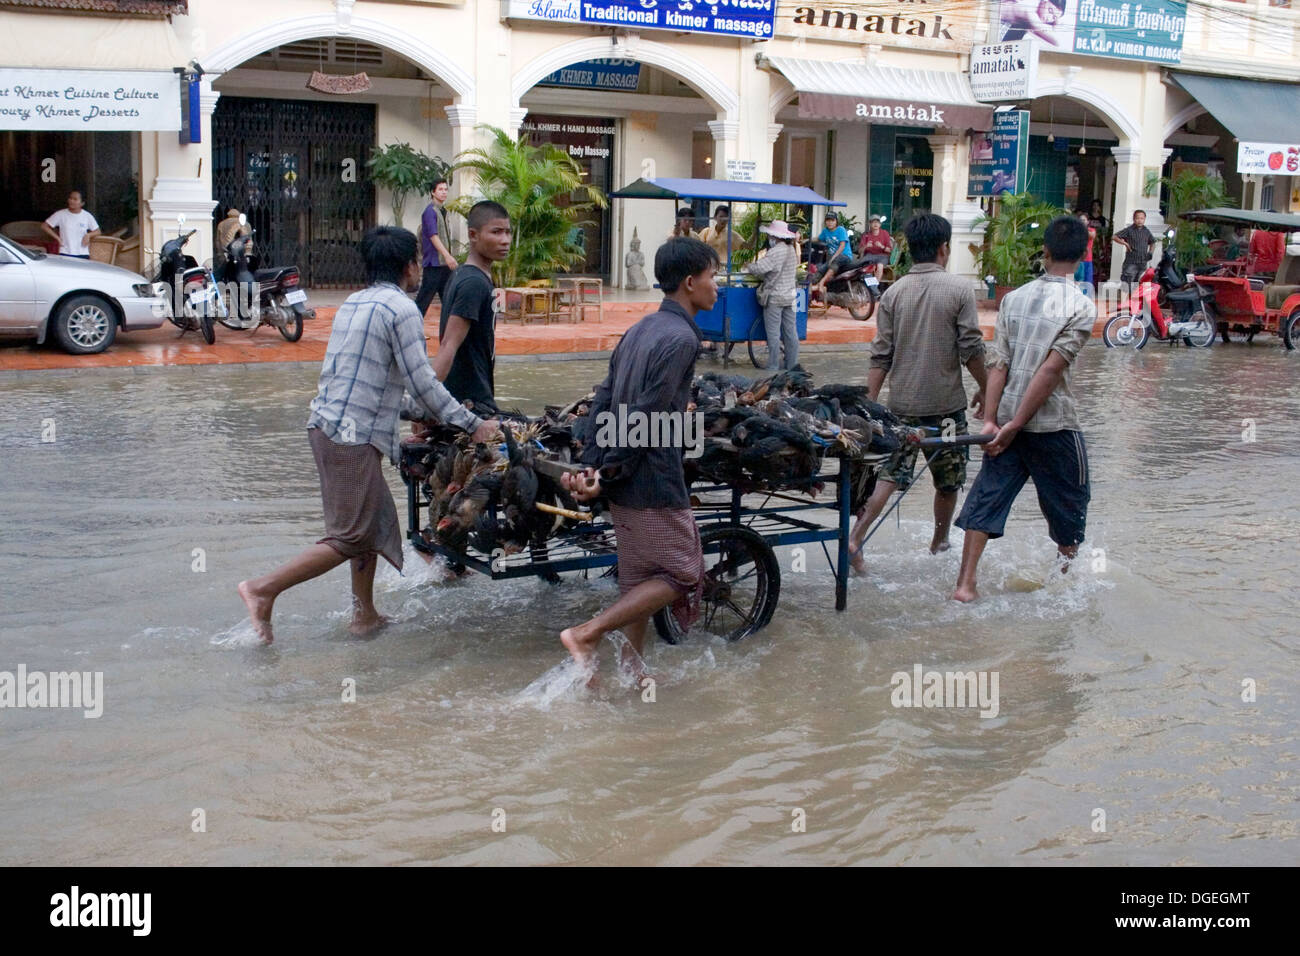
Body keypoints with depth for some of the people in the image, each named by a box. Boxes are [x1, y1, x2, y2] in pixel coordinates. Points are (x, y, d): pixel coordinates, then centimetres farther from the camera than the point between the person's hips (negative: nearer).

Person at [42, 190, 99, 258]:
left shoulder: (87, 216, 4)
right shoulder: (61, 214, 1)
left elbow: (97, 231, 15)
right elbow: (44, 226, 5)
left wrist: (88, 235, -5)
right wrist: (57, 238, -1)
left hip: (83, 255, 1)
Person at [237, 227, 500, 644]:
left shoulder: (354, 302, 17)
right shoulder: (401, 309, -10)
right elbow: (423, 382, -11)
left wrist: (420, 410, 30)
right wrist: (472, 424, -2)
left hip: (327, 424, 9)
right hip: (353, 436, -9)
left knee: (375, 521, 18)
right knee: (352, 538, -4)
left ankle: (365, 614, 23)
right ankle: (264, 587, -6)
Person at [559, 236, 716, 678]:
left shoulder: (641, 329, 13)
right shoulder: (681, 338, -16)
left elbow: (604, 399, 9)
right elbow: (647, 417, -21)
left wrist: (591, 465, 4)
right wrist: (606, 474, -15)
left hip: (626, 483, 9)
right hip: (654, 480, -9)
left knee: (639, 578, 18)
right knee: (681, 575, 2)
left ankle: (631, 669, 25)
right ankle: (586, 634, -5)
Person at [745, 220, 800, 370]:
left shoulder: (776, 251, -19)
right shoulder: (791, 250, 9)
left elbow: (759, 268, -25)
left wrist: (749, 266, -2)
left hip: (774, 297, -8)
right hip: (790, 296, 8)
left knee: (773, 333, -2)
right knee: (790, 331, 10)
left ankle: (773, 366, 0)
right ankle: (792, 363, 15)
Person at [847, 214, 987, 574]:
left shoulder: (893, 293, 0)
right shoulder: (959, 289, -9)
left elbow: (881, 356, -1)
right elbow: (971, 350, -9)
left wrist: (869, 403, 3)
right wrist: (984, 389, 6)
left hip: (901, 404, 3)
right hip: (945, 403, -3)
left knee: (889, 473, 5)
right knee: (948, 480, 17)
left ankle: (855, 537, -12)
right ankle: (940, 541, 32)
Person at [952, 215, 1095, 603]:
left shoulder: (1014, 298, 4)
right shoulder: (1081, 307, -9)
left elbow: (998, 364, -2)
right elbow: (1051, 371, -16)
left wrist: (991, 420, -5)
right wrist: (1016, 425, -14)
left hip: (1007, 420, 4)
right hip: (1053, 424, -4)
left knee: (986, 499, 6)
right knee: (1069, 501, 16)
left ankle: (965, 584, 0)